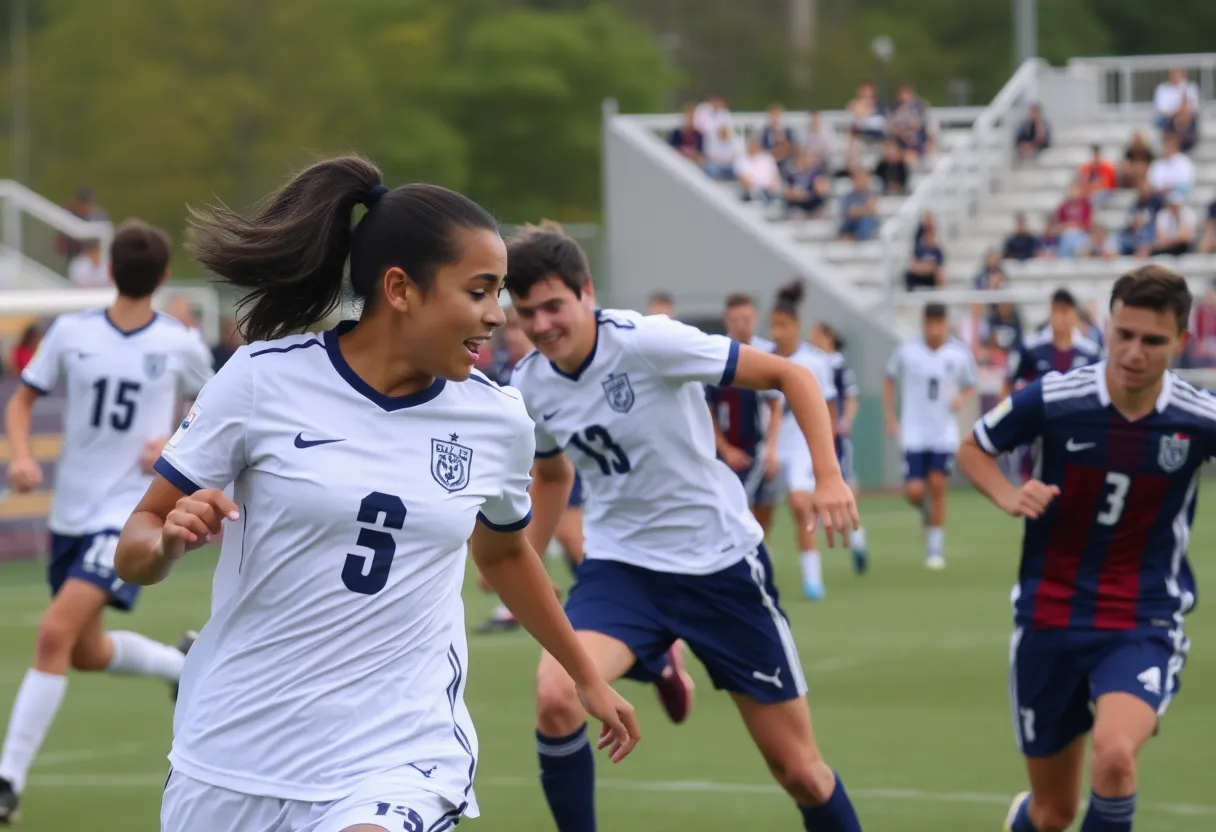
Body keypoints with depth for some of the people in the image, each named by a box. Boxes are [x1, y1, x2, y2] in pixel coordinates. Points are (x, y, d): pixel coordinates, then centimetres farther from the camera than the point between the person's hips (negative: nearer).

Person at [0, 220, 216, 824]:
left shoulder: (181, 346, -3)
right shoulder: (71, 333, 0)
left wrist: (177, 444, -5)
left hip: (132, 514, -5)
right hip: (72, 513, 5)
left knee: (55, 634, -20)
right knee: (87, 653, 16)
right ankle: (186, 666, 45)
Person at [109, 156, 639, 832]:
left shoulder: (498, 419, 0)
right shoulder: (263, 379, -8)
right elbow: (135, 550, -1)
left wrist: (586, 676, 31)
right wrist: (169, 540, -23)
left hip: (399, 757, 0)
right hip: (232, 757, 0)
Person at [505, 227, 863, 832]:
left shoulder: (648, 341, -20)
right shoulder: (528, 387, -3)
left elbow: (790, 375, -15)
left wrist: (829, 476, -25)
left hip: (721, 561, -3)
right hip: (619, 565, 3)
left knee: (799, 769, 1)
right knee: (555, 696, -27)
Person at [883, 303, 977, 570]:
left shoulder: (959, 353, -4)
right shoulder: (906, 351, -4)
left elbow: (970, 387, 11)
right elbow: (889, 380, 12)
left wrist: (961, 398, -12)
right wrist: (891, 417, 6)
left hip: (945, 433, 0)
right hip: (913, 434, 0)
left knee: (937, 485, -7)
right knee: (914, 492, -8)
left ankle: (935, 547, 5)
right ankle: (925, 510, 29)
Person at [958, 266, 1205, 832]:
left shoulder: (1199, 420, -12)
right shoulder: (1052, 399, -11)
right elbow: (973, 450, 5)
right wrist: (1008, 496, -14)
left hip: (1143, 629, -1)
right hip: (1049, 619, 1)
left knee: (1114, 755, -32)